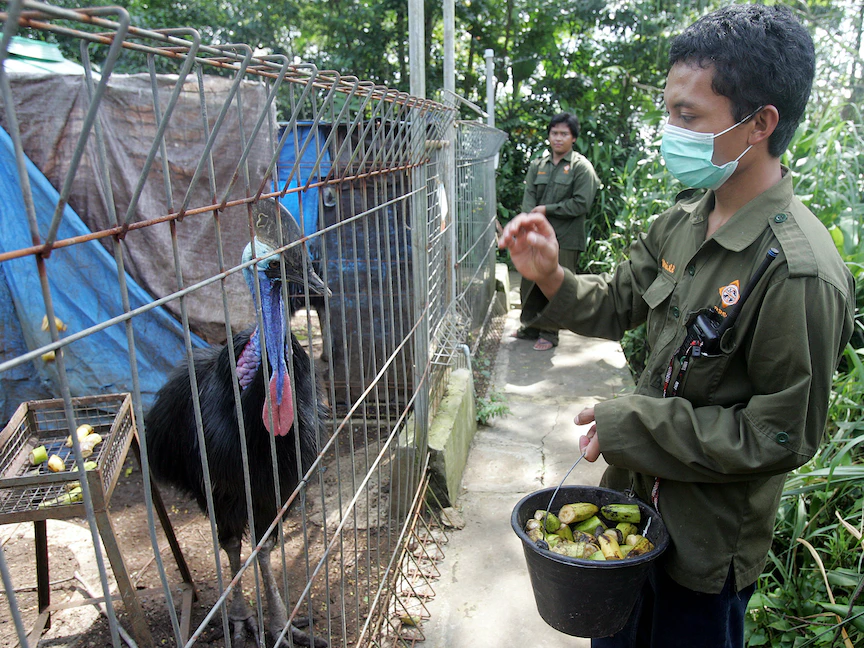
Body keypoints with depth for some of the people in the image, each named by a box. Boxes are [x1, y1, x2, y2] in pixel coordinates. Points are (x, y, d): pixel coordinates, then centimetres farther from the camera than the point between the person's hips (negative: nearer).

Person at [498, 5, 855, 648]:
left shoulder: (799, 273, -28)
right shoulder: (684, 220, -4)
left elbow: (784, 436, -24)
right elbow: (617, 304, 6)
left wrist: (631, 423, -23)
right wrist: (551, 276, -13)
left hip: (709, 535, -7)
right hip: (637, 492, 7)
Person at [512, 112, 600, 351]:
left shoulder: (581, 167, -3)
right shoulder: (538, 164, 11)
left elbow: (582, 204, -11)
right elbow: (528, 198, 4)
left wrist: (547, 209, -11)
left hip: (565, 240, -5)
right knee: (530, 283, 11)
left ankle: (550, 333, 15)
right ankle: (531, 327, 29)